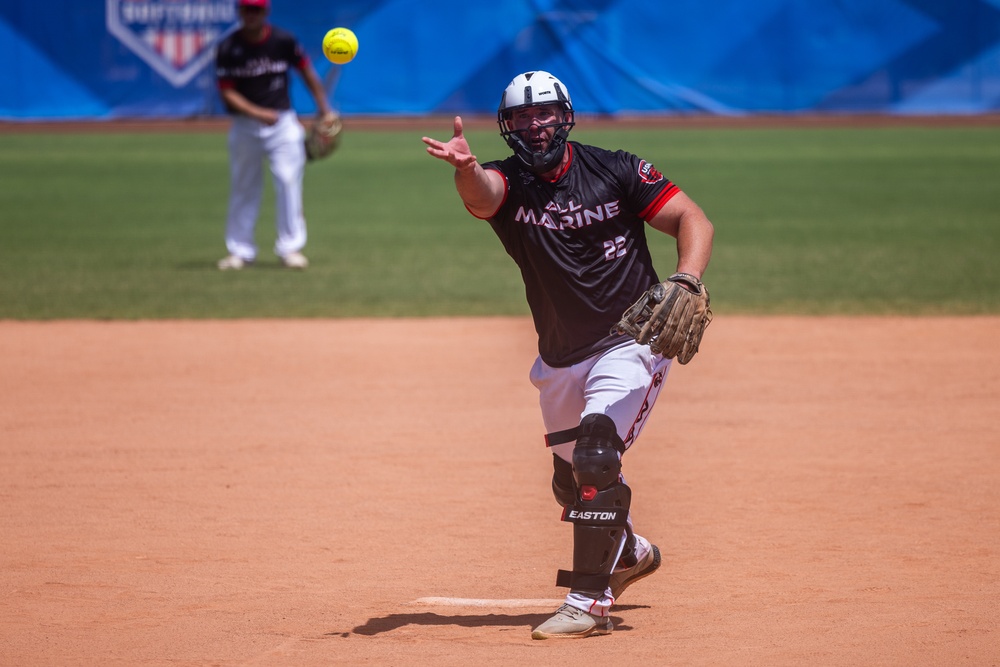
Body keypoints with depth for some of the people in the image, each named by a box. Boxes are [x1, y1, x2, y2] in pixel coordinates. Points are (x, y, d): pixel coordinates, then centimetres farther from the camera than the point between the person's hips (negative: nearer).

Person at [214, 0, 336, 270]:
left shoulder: (283, 41, -4)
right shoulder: (228, 48, -6)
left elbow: (307, 72, 9)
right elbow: (227, 92, -8)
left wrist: (324, 109, 10)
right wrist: (257, 113, -22)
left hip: (283, 122, 0)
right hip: (245, 124, 0)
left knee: (288, 181, -7)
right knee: (243, 188, 5)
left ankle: (290, 248, -1)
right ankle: (240, 250, 14)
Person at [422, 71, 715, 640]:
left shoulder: (614, 171, -9)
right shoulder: (505, 184, -5)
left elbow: (694, 219, -10)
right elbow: (481, 192, -30)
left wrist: (686, 283, -29)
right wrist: (464, 168, -55)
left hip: (632, 342, -5)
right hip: (561, 359, 5)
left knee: (596, 456, -23)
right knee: (573, 480, 17)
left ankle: (591, 601, -19)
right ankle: (632, 552, 47)